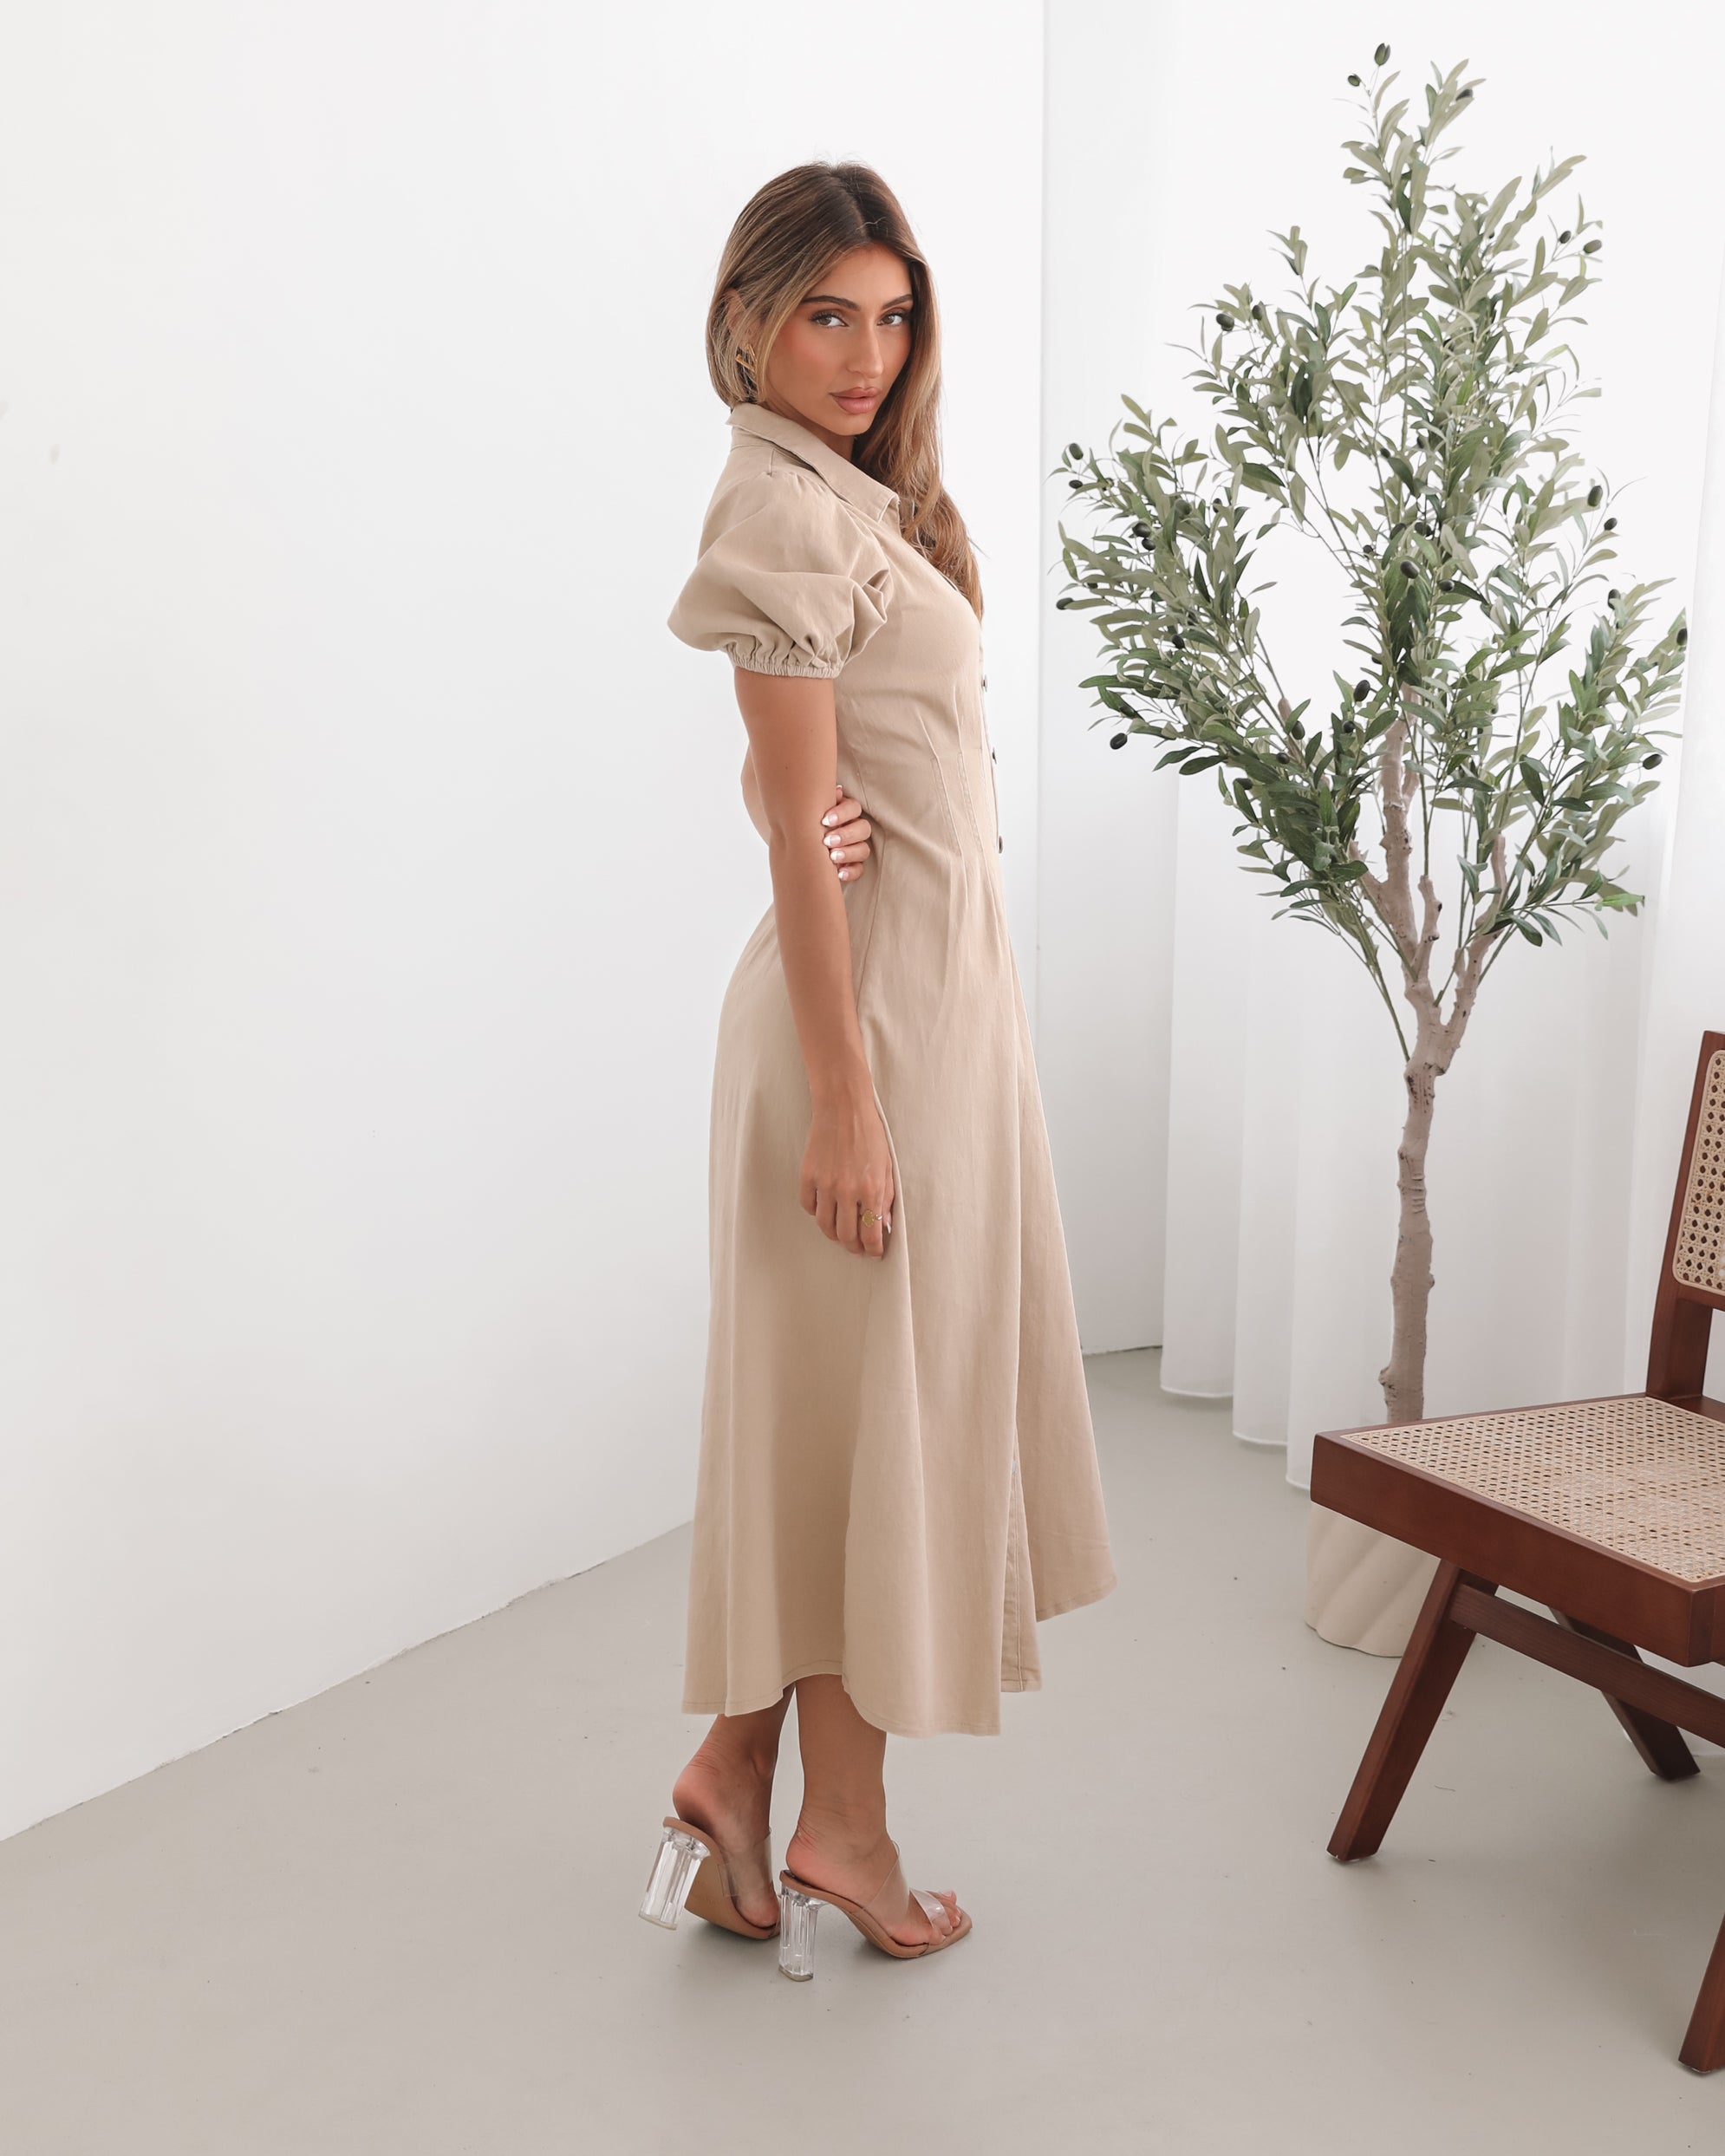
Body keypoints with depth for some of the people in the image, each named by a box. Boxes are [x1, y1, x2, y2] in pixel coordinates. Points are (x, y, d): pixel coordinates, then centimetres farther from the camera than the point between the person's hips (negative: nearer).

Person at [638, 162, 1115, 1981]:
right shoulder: (787, 508, -14)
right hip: (875, 1003, -9)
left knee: (835, 1404, 13)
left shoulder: (854, 499, 16)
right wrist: (847, 1097, -20)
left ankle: (739, 1773, 24)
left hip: (937, 982, 9)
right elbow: (801, 824, -19)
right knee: (874, 1401, 1)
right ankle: (844, 1823, 17)